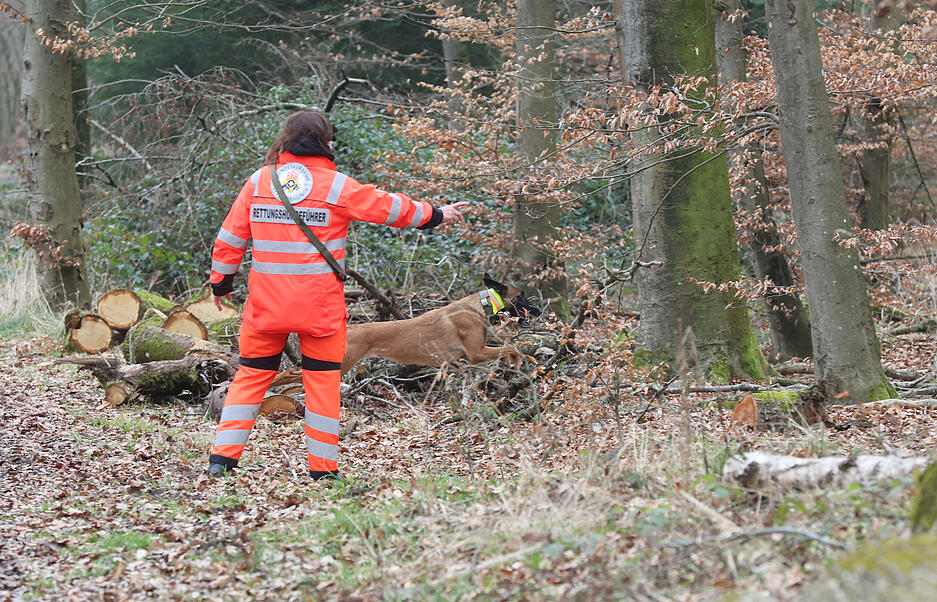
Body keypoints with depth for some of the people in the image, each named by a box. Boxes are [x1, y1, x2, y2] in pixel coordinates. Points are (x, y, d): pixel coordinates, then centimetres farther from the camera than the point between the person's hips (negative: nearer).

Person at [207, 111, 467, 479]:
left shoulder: (258, 182, 3)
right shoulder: (338, 186, -4)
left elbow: (230, 237, 6)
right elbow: (391, 208, 7)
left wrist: (221, 281, 19)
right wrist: (436, 215, 22)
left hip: (266, 304, 2)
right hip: (320, 306, -2)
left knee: (251, 375, 11)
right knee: (323, 380, 8)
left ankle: (222, 455, 4)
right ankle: (323, 468, 11)